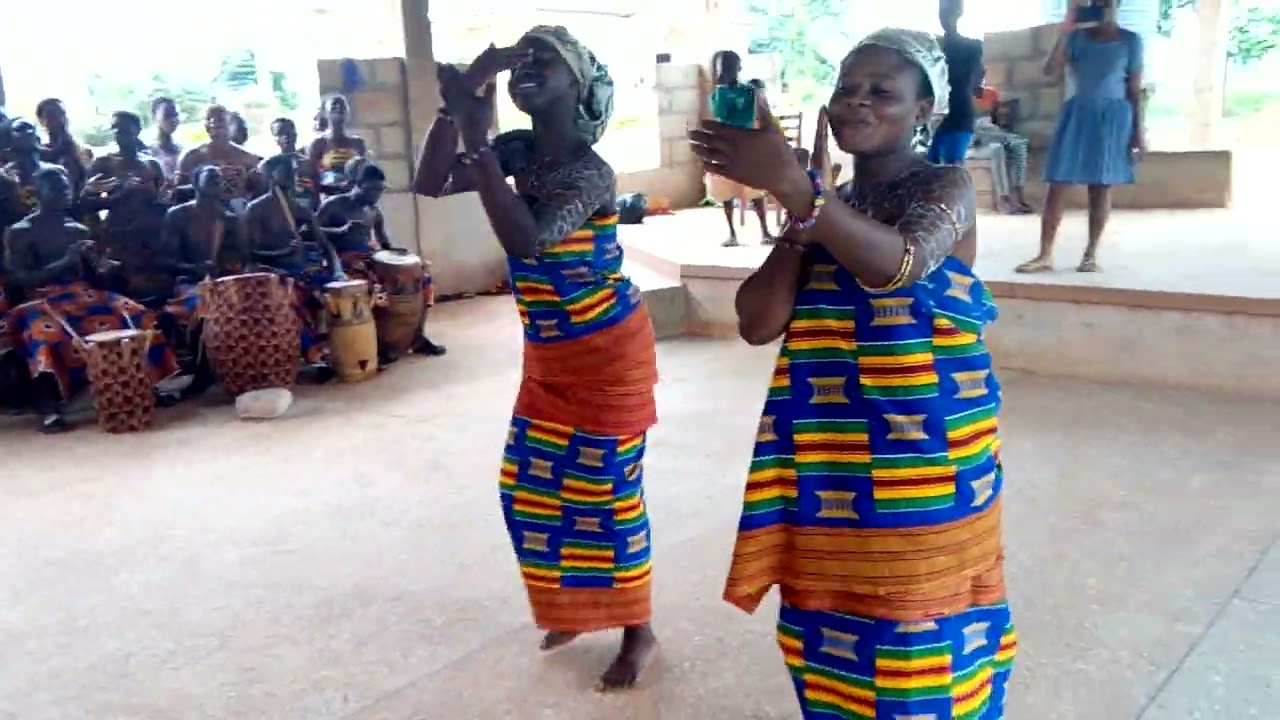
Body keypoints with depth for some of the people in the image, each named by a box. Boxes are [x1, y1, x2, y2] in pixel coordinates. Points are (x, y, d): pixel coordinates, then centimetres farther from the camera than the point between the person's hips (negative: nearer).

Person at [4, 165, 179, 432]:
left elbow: (95, 276, 17)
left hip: (83, 294, 5)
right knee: (45, 331, -39)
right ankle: (50, 407, -38)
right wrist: (66, 261, -17)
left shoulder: (79, 230, 18)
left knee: (134, 315, -20)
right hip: (43, 299, -5)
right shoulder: (20, 233, 3)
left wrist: (92, 261, -7)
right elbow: (21, 279, -8)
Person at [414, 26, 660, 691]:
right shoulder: (517, 151, -1)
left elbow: (526, 241, -37)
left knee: (607, 493, 2)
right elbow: (430, 184, -4)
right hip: (548, 355, 8)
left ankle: (638, 631, 21)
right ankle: (574, 608, 35)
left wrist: (477, 141, -36)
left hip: (607, 352, -7)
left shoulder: (589, 171, -23)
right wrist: (456, 102, -14)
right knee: (532, 486, 14)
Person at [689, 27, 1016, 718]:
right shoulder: (824, 205, 11)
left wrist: (792, 185, -34)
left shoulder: (945, 186, -3)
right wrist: (799, 208, -7)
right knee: (833, 631, 12)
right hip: (830, 463, 5)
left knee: (917, 639, 3)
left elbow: (896, 265, -27)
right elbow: (759, 324, 0)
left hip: (921, 457, -4)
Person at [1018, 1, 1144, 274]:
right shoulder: (1077, 37, 7)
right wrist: (1064, 31, -9)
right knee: (1057, 184, -4)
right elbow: (1050, 71, -4)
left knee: (1101, 186, 1)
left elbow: (1135, 88, 3)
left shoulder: (1131, 41, 4)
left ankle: (1091, 254, 9)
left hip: (1113, 117, -1)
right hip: (1077, 115, 1)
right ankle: (1045, 255, -1)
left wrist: (1138, 129, -2)